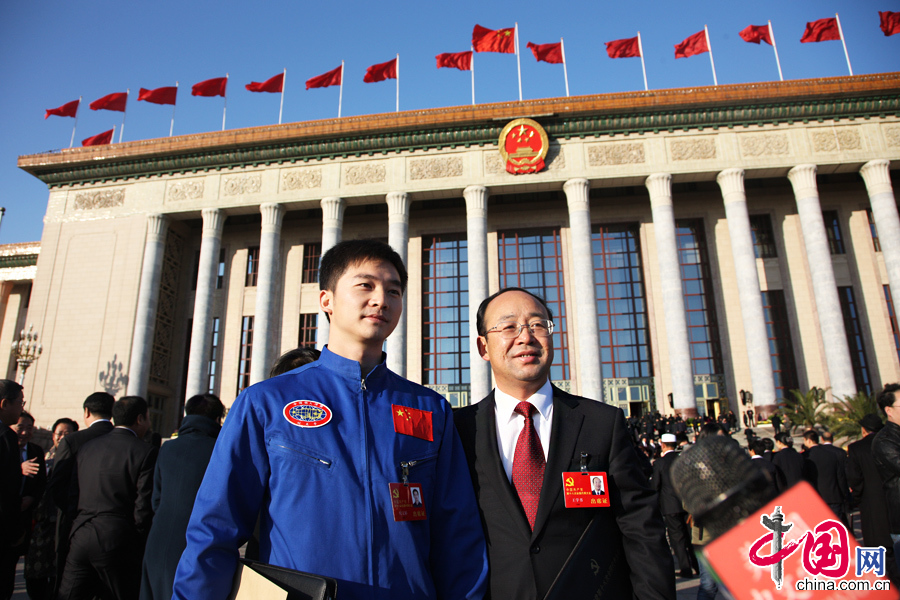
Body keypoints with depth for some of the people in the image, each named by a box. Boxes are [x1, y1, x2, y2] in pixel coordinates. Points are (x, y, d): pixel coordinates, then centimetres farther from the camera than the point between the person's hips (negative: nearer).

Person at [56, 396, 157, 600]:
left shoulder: (87, 447, 8)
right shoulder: (144, 452, -10)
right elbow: (144, 507, -11)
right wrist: (137, 542, 3)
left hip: (80, 537, 5)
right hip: (117, 541, -5)